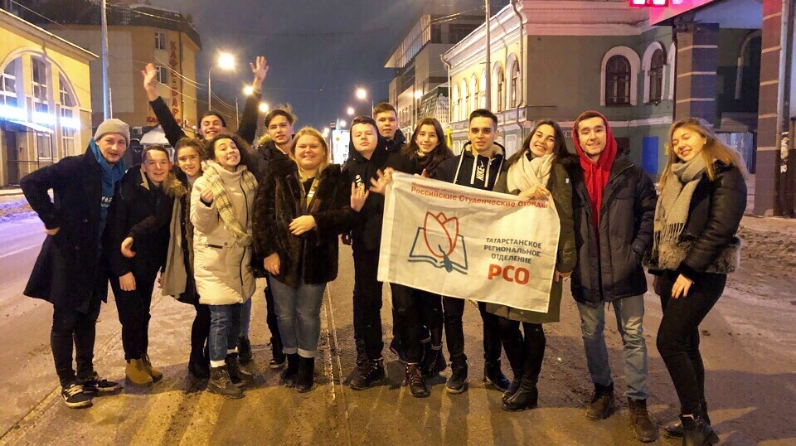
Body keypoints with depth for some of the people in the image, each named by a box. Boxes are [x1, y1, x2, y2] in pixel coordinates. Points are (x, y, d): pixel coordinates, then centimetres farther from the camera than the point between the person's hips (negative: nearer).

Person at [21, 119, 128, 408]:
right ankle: (68, 384, 17)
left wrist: (113, 252, 5)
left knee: (88, 319, 16)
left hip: (96, 258, 7)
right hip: (68, 254, -7)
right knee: (65, 320, 5)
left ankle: (86, 375, 30)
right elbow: (31, 183, -23)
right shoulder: (76, 167, -16)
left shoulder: (117, 177, 5)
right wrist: (51, 220, -20)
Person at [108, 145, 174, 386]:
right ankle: (133, 363, 18)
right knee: (132, 314, 0)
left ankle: (143, 359, 28)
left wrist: (166, 266, 4)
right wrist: (122, 269, -20)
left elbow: (165, 229, 4)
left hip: (149, 264, 5)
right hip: (126, 264, -5)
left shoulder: (169, 192, 0)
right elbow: (115, 230, -18)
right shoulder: (128, 189, -17)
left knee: (143, 313, 12)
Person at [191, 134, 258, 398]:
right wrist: (205, 203, -31)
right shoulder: (204, 183, -11)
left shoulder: (248, 180, 5)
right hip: (215, 258, -6)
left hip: (241, 256, 6)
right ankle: (217, 375, 8)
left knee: (235, 313, 14)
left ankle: (231, 363, 29)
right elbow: (200, 224, -15)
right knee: (221, 317, -4)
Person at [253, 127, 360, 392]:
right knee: (285, 314, 12)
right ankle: (292, 361, 33)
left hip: (316, 258, -1)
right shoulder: (278, 173, 0)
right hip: (282, 256, 1)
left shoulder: (336, 179, 0)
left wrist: (315, 220, -23)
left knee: (308, 314, 10)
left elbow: (347, 214, -9)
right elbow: (262, 211, -5)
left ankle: (306, 364, 29)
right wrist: (267, 250, -11)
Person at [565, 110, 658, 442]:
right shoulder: (570, 175, 2)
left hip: (623, 270, -2)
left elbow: (649, 215, 0)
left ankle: (638, 403, 16)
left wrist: (636, 252, -9)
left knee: (633, 336, 5)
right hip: (585, 271, 2)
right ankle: (602, 389, 33)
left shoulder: (631, 173, -3)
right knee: (591, 334, 14)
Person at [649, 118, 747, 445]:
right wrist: (659, 266, 10)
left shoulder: (725, 174, -7)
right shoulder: (677, 177, 18)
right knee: (685, 344, 10)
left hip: (702, 273, -8)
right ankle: (697, 419, 19)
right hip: (672, 270, 8)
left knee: (669, 342, -12)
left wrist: (689, 270, -20)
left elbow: (720, 228, -17)